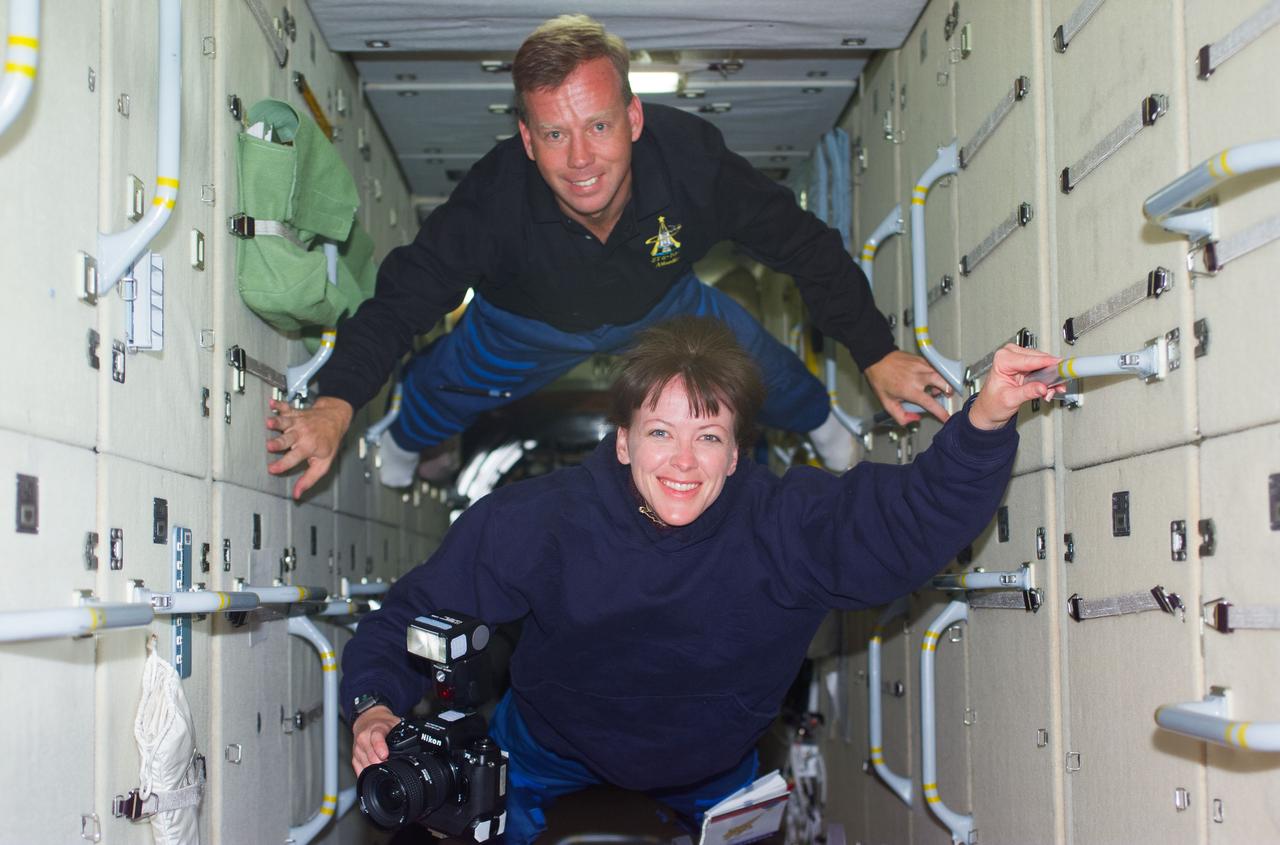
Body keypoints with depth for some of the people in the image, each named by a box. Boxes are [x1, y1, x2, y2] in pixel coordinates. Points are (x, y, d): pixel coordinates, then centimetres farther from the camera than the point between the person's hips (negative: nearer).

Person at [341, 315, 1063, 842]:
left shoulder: (787, 526, -32)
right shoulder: (538, 522, -32)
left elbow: (921, 512, -42)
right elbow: (418, 611, -22)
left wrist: (987, 418, -61)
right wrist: (376, 706, -39)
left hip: (714, 765, 1)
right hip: (549, 748, -1)